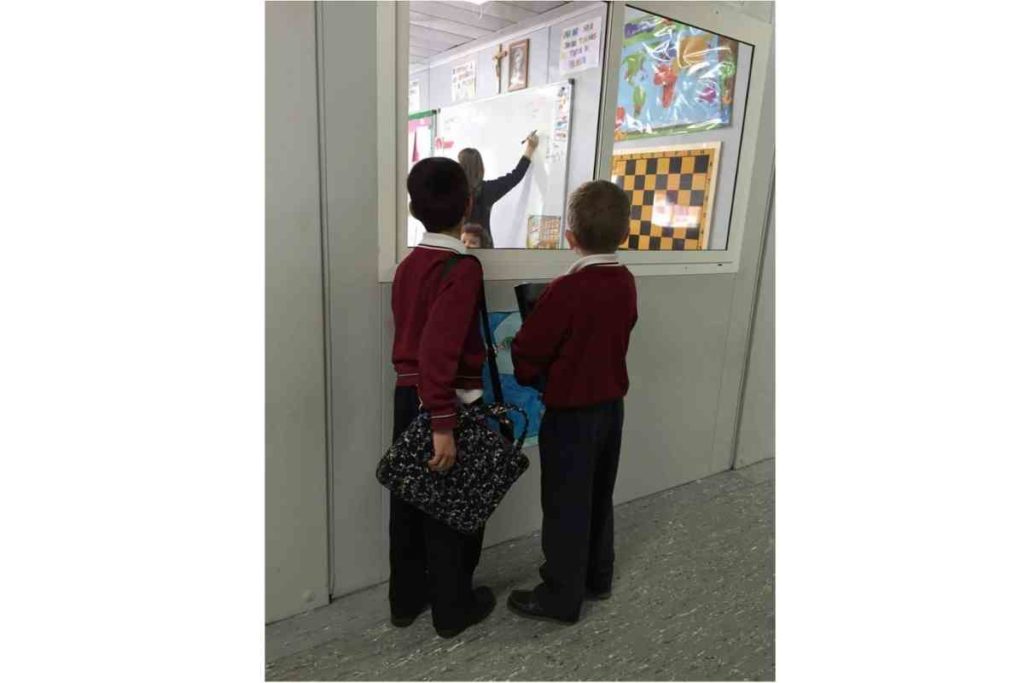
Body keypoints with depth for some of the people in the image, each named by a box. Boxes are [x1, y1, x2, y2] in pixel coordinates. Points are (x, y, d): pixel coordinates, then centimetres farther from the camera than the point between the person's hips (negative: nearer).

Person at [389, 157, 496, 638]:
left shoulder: (408, 264, 4)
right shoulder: (463, 268, -19)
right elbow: (439, 350, -28)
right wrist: (445, 424, -27)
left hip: (406, 395, 7)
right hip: (446, 403, -7)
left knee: (409, 500, 19)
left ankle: (405, 600, 36)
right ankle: (453, 609, 29)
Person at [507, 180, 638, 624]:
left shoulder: (566, 289, -23)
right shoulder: (626, 283, -2)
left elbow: (527, 351, -15)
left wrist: (532, 380, 5)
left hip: (571, 413, -7)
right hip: (612, 405, 7)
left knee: (565, 506, 7)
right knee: (598, 498, 21)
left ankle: (561, 597, 23)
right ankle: (596, 578, 39)